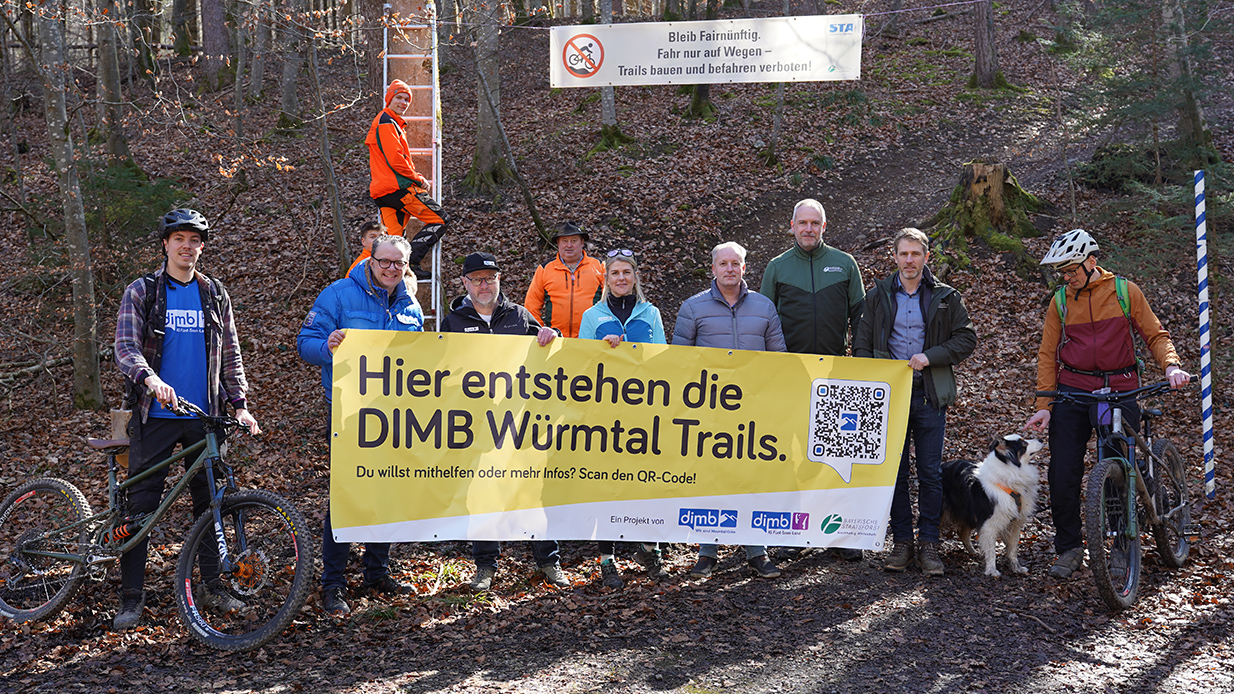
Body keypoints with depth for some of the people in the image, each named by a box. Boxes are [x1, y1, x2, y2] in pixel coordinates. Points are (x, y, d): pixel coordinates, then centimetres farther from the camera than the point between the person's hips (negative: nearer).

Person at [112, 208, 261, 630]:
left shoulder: (215, 295, 11)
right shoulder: (141, 292, 2)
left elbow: (230, 355, 13)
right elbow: (126, 348, -9)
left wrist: (240, 405, 2)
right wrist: (150, 379, -28)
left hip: (204, 416, 3)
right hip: (155, 416, -3)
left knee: (210, 502, 6)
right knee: (141, 504, -2)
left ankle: (215, 586, 17)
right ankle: (131, 598, 4)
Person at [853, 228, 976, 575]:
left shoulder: (946, 298, 6)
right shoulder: (877, 296, 8)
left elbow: (967, 338, 5)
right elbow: (861, 344, 9)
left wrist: (930, 356, -9)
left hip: (930, 395, -1)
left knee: (930, 473, 1)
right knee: (895, 471, 4)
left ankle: (929, 544, 8)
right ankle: (901, 542, 12)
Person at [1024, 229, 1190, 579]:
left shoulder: (1125, 291, 2)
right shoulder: (1060, 301, 7)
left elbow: (1155, 335, 6)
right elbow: (1047, 354, 6)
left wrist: (1171, 365, -14)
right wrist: (1043, 405, -2)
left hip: (1119, 391, -2)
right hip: (1072, 392, 2)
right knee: (1063, 475, -2)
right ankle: (1069, 548, 12)